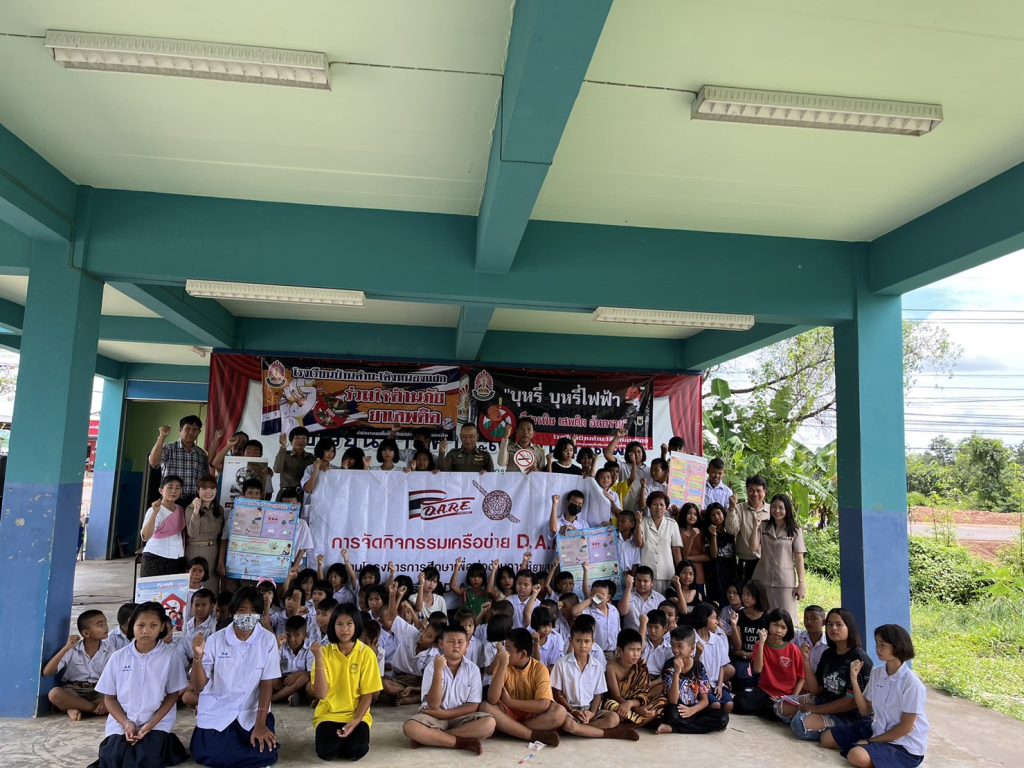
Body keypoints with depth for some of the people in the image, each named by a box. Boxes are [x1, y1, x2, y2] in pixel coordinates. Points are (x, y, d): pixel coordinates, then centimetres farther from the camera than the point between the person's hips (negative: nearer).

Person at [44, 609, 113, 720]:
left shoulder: (109, 649, -3)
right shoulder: (73, 649, -5)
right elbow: (46, 672, -12)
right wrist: (65, 648, -22)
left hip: (98, 692, 1)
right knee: (54, 694, -34)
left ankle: (75, 708, -17)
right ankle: (97, 709, -22)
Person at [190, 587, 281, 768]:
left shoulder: (268, 640, -8)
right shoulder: (215, 640, -8)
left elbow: (267, 683, -8)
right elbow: (198, 686, -7)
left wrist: (260, 723, -16)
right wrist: (198, 656, -24)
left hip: (252, 713, 0)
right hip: (216, 712, 0)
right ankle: (229, 741, 15)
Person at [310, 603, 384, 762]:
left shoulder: (367, 653, -8)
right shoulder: (325, 652, -6)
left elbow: (367, 694, -5)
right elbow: (320, 694, -13)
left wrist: (356, 720, -19)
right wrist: (319, 659, -21)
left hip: (357, 715, -1)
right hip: (328, 714, 1)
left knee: (356, 751, -25)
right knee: (326, 752, -24)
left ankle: (352, 732, 7)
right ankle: (333, 737, 9)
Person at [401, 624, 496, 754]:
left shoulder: (473, 669, -4)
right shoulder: (431, 667, -7)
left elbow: (473, 706, -5)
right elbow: (433, 705, -16)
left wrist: (445, 713, -15)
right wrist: (438, 670, -25)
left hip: (461, 717, 2)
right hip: (434, 717, -1)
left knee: (489, 723, -28)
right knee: (409, 727, -31)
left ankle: (429, 738, -20)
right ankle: (463, 742, -24)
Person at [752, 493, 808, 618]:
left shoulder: (795, 531, -2)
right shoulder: (763, 527, 4)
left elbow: (799, 558, -1)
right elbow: (753, 548, -3)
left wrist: (802, 584, -4)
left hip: (785, 581, -2)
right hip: (762, 579, 2)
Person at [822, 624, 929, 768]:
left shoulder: (911, 683, -21)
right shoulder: (876, 673, -1)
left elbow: (905, 727, -16)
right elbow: (865, 710, 4)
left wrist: (871, 741, -12)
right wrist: (854, 679, -8)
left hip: (905, 745, -7)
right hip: (878, 731, 7)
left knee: (857, 756, -31)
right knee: (827, 738, 4)